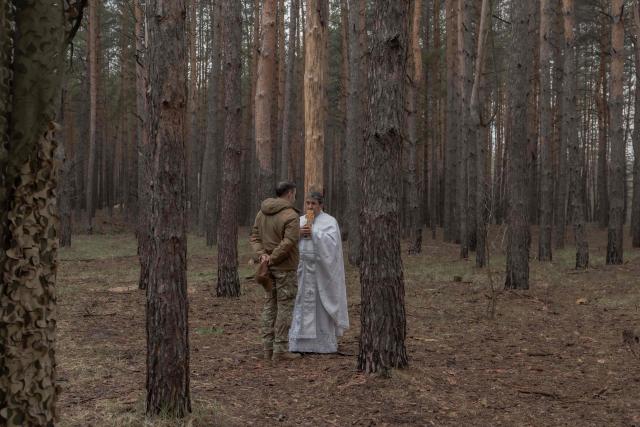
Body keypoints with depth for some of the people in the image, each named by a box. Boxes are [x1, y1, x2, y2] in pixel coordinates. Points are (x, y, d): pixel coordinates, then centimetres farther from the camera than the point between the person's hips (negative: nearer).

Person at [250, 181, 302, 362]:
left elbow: (254, 237, 4)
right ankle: (280, 350, 1)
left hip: (269, 267, 7)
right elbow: (288, 243, -23)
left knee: (269, 306, 12)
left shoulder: (262, 213, 8)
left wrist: (262, 254, -8)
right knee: (285, 307, -1)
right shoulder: (291, 216, -16)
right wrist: (272, 259, -15)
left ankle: (268, 348, 14)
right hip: (285, 268, -7)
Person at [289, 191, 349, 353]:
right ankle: (301, 342, 10)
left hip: (320, 270, -4)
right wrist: (298, 233, -12)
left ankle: (324, 343, 6)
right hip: (301, 268, 5)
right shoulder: (299, 221, 13)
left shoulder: (329, 221, -3)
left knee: (320, 304, -2)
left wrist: (314, 233, -17)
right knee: (301, 304, 4)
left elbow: (331, 242, -16)